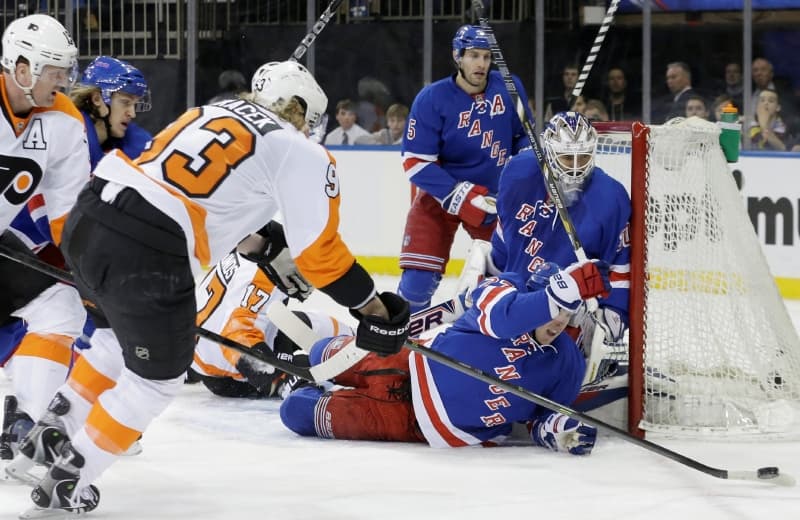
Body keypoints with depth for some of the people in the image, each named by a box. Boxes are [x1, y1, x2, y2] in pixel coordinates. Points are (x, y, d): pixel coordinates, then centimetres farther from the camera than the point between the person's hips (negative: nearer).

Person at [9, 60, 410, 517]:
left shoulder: (210, 112, 23)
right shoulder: (302, 154, 4)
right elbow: (318, 251, 2)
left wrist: (262, 243, 49)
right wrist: (372, 308, 11)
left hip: (86, 220, 7)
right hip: (148, 253, -7)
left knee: (121, 340, 33)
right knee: (157, 378, 14)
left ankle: (50, 436, 38)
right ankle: (67, 481, 17)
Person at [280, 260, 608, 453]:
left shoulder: (567, 365, -10)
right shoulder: (505, 289, -19)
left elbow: (543, 418, 1)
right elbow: (506, 318, -43)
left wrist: (555, 430, -24)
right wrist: (571, 287, -55)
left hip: (447, 432, 1)